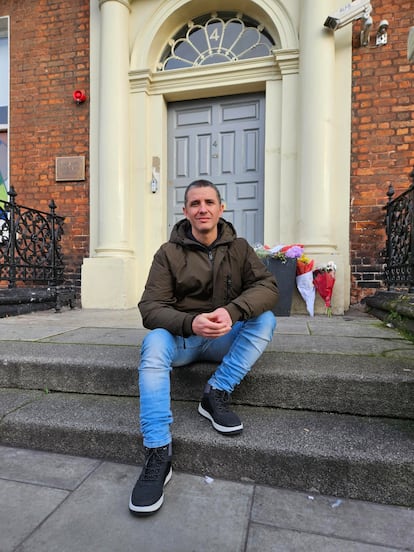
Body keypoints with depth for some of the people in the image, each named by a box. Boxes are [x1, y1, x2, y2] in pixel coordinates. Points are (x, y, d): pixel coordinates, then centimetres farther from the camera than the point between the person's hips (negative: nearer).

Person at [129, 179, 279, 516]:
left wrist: (232, 311, -32)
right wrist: (191, 323, -33)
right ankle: (158, 455, -29)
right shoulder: (169, 253, -3)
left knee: (265, 319, -21)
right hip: (181, 337, -1)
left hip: (224, 338, 2)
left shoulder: (238, 248, 3)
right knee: (154, 342, -31)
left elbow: (268, 286, -12)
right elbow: (151, 307, -12)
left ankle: (217, 394, -17)